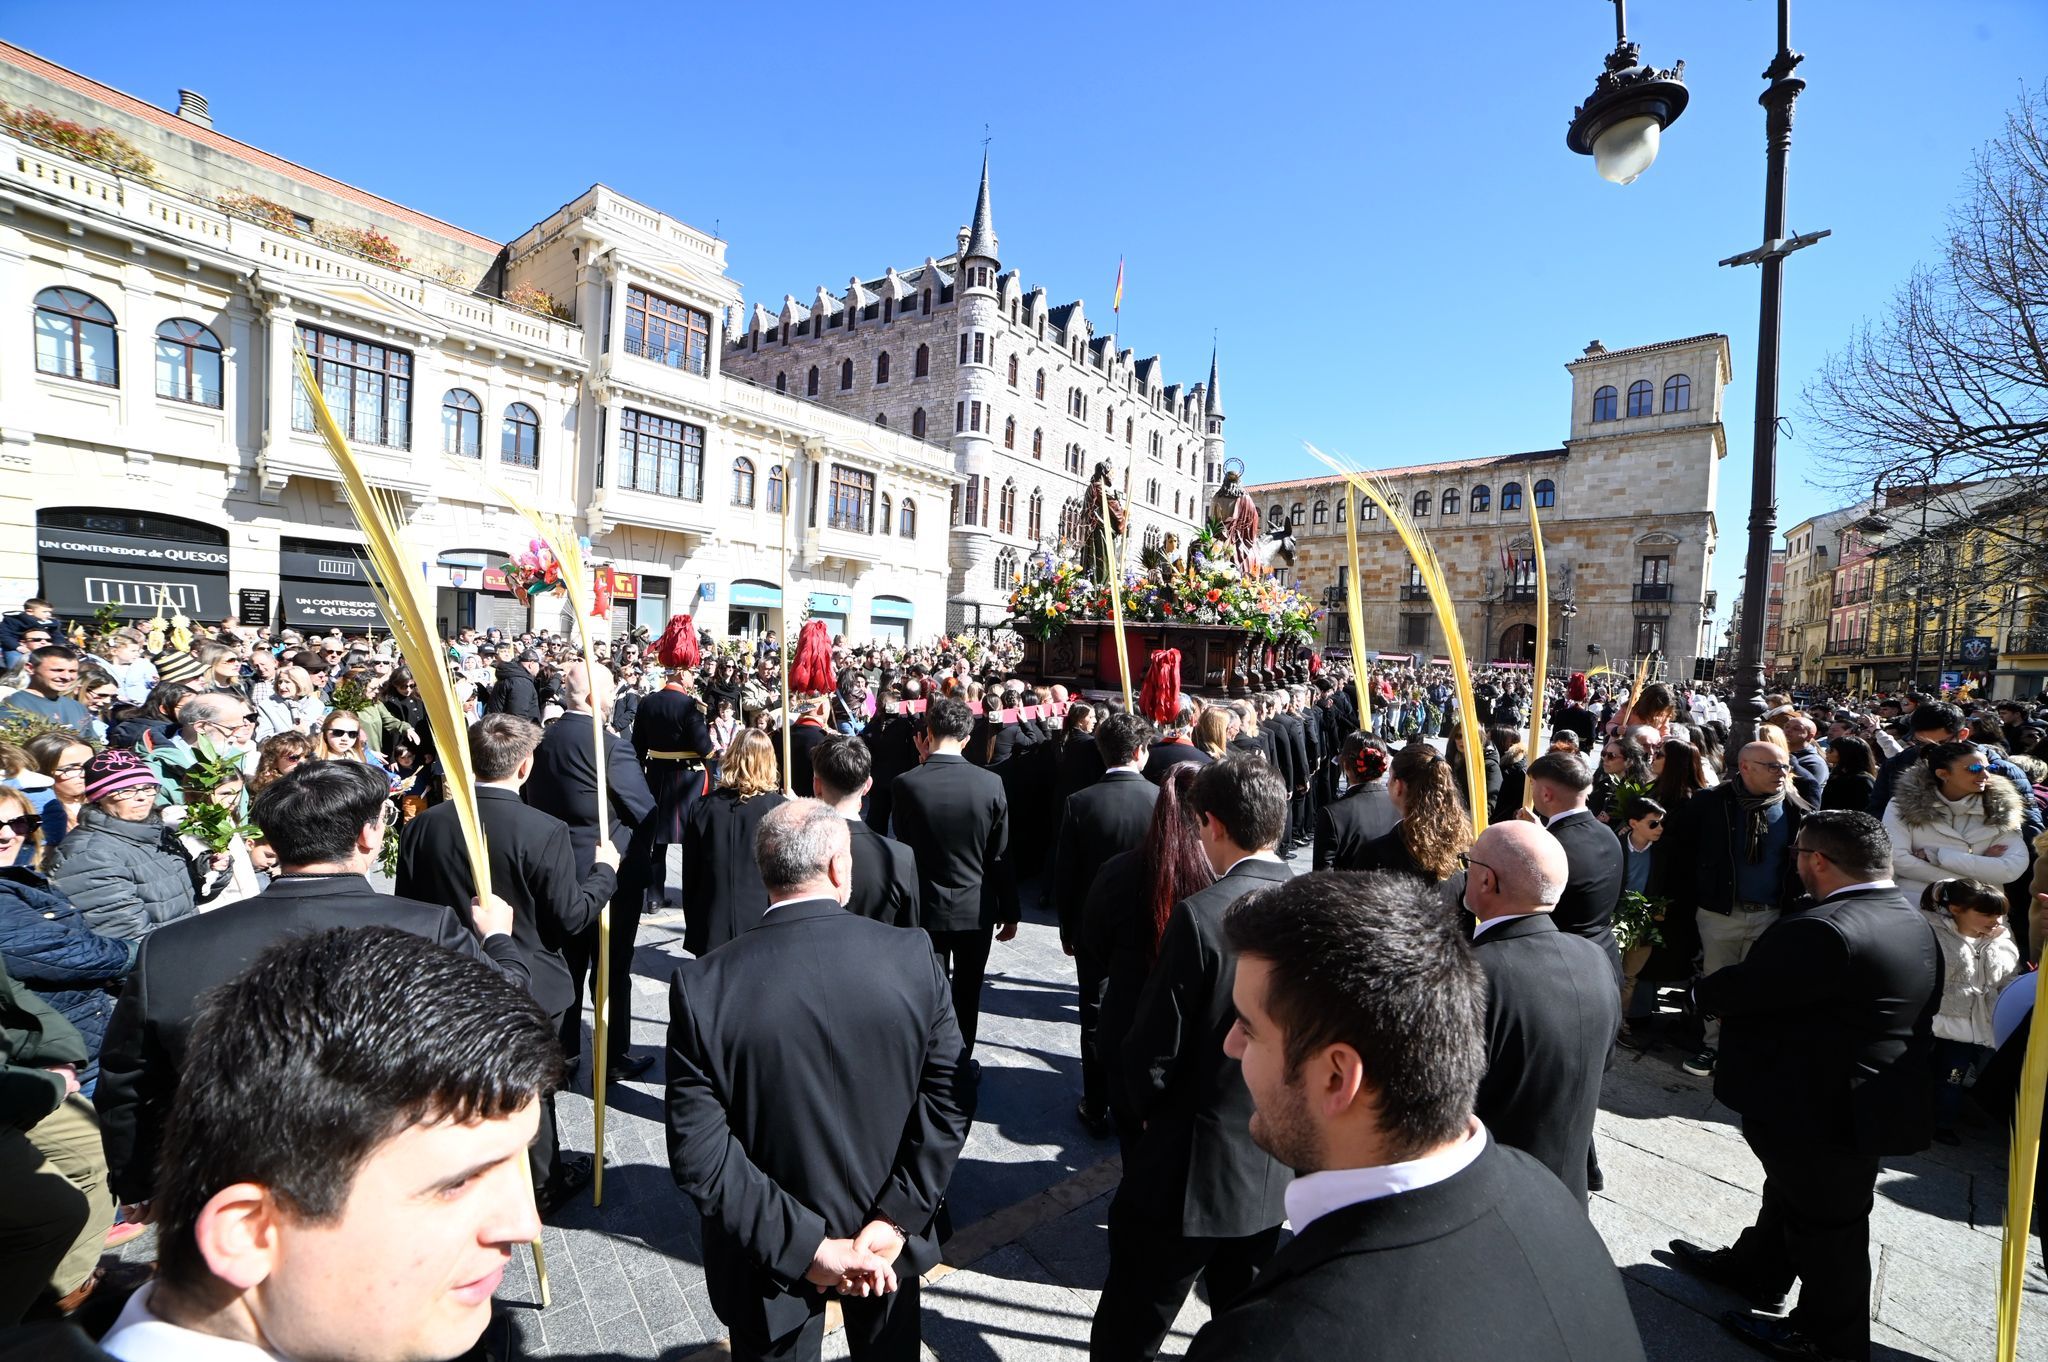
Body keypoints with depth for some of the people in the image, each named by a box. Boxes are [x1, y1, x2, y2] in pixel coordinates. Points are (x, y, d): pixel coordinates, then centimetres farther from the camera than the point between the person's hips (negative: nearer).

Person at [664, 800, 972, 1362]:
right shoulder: (915, 960, -19)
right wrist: (894, 1222, -13)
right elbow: (950, 1101, -17)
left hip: (772, 1263, -1)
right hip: (888, 1243, 2)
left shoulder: (701, 986, -22)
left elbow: (698, 1152, -21)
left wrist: (805, 1245, -17)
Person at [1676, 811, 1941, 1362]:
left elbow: (1739, 990, -26)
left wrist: (1702, 991, -3)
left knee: (1825, 1224, 12)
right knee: (1790, 1192, 27)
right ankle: (1753, 1268, 46)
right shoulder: (1915, 925, 1)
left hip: (1831, 1114, -9)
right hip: (1875, 1100, 9)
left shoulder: (1823, 932, -33)